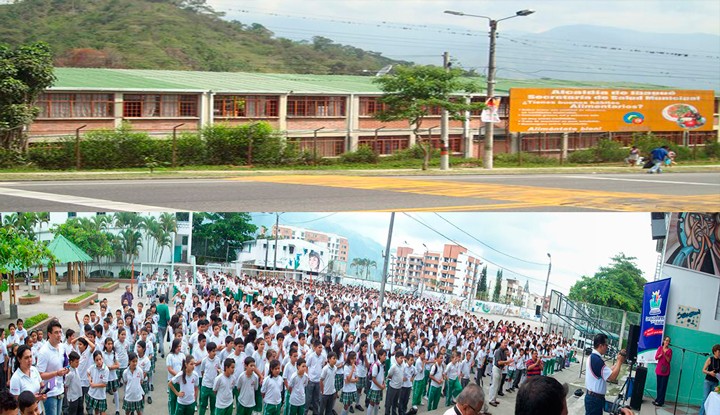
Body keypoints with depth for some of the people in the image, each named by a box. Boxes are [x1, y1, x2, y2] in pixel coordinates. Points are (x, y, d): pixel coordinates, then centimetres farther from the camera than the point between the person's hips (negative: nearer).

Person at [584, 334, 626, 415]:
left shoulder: (593, 357, 10)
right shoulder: (596, 359, -23)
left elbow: (609, 372, 12)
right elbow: (612, 377, -23)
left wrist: (618, 361, 4)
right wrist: (620, 361, -11)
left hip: (593, 396, 10)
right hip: (594, 398, -10)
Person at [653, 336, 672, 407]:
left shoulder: (670, 350, 1)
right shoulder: (660, 348, 7)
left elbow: (668, 360, -6)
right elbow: (656, 357, 3)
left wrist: (665, 354, -21)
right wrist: (661, 355, -14)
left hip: (665, 370, -2)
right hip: (659, 369, 2)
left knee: (663, 386, -4)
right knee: (659, 385, 6)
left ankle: (659, 401, -2)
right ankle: (658, 400, 14)